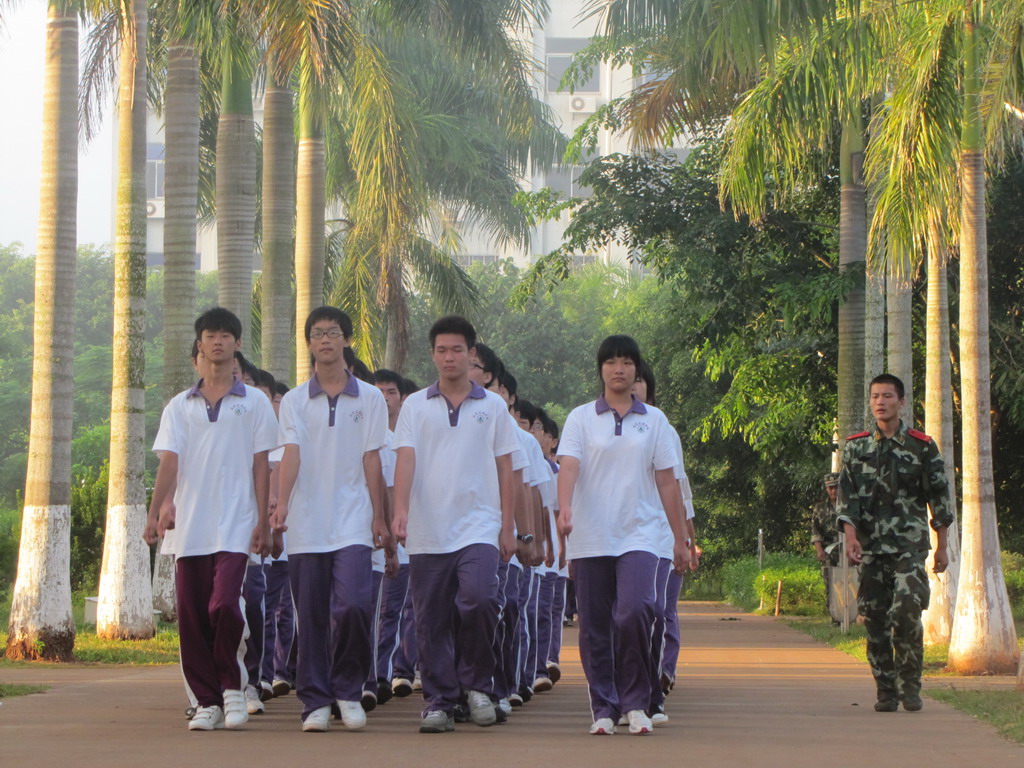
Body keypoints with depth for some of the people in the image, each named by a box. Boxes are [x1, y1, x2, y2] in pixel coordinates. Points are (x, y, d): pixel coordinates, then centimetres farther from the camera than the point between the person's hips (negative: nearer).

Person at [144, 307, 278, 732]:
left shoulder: (254, 402, 7)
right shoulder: (180, 406, 12)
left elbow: (261, 466, 5)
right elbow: (169, 461, 2)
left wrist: (263, 523, -3)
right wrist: (156, 511, -13)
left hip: (235, 526, -3)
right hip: (189, 527, 3)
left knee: (224, 606, -17)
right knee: (192, 614, 1)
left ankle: (233, 686, 3)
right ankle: (206, 701, 10)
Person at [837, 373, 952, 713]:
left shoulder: (922, 447, 5)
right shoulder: (856, 447, 9)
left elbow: (939, 498, 8)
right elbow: (846, 497, 6)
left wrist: (942, 547, 5)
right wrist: (851, 537, -8)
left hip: (910, 546, -2)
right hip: (870, 548, 2)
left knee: (906, 612, -15)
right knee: (874, 620, 1)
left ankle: (910, 685, -1)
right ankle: (886, 691, 9)